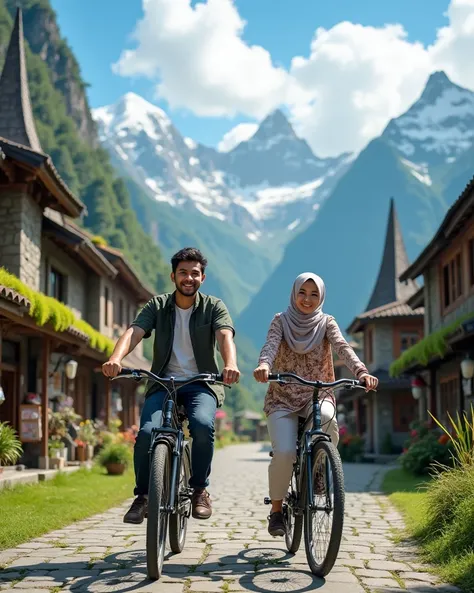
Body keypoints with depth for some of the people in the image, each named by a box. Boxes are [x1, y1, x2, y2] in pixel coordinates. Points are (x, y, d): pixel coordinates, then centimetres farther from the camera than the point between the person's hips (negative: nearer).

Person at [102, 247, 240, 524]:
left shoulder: (214, 306, 2)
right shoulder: (158, 306, 5)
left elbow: (225, 336, -16)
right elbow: (134, 332, -11)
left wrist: (230, 365, -39)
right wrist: (115, 359, -33)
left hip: (201, 384, -1)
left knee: (203, 425, -31)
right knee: (147, 432, -25)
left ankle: (200, 489, -9)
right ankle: (143, 496, -2)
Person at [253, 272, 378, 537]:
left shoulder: (326, 323, 4)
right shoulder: (281, 321, 3)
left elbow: (343, 348, -14)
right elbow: (271, 345, -16)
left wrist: (362, 372, -35)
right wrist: (264, 365, -41)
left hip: (317, 395, 0)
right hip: (283, 398, 0)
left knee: (327, 418, -35)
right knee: (284, 453, -22)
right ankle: (276, 510, 1)